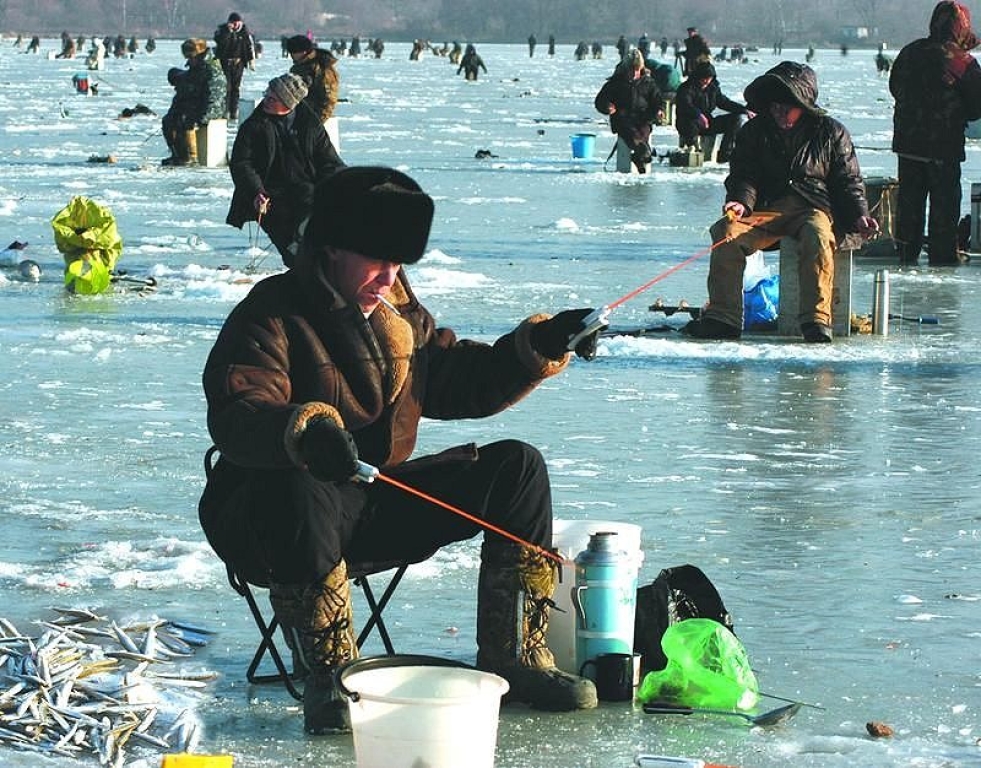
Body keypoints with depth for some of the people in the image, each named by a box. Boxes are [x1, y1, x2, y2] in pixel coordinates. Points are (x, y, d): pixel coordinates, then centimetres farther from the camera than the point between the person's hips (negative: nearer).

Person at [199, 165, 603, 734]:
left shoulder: (400, 315, 11)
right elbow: (237, 418, -31)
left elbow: (465, 382, 17)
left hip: (377, 506, 7)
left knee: (516, 468, -3)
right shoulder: (273, 316, -15)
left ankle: (513, 656, -2)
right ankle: (329, 675, -28)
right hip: (270, 515, -7)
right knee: (298, 495, -43)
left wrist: (541, 345, 1)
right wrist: (305, 431, -52)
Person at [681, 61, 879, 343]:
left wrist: (859, 216, -8)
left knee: (818, 237, -38)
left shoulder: (831, 132, 8)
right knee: (727, 231, -26)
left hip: (814, 208, -2)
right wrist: (742, 202, -13)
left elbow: (849, 182, 8)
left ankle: (817, 319, -37)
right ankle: (722, 317, -23)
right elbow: (744, 175, 9)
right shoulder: (754, 131, 13)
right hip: (767, 210, 2)